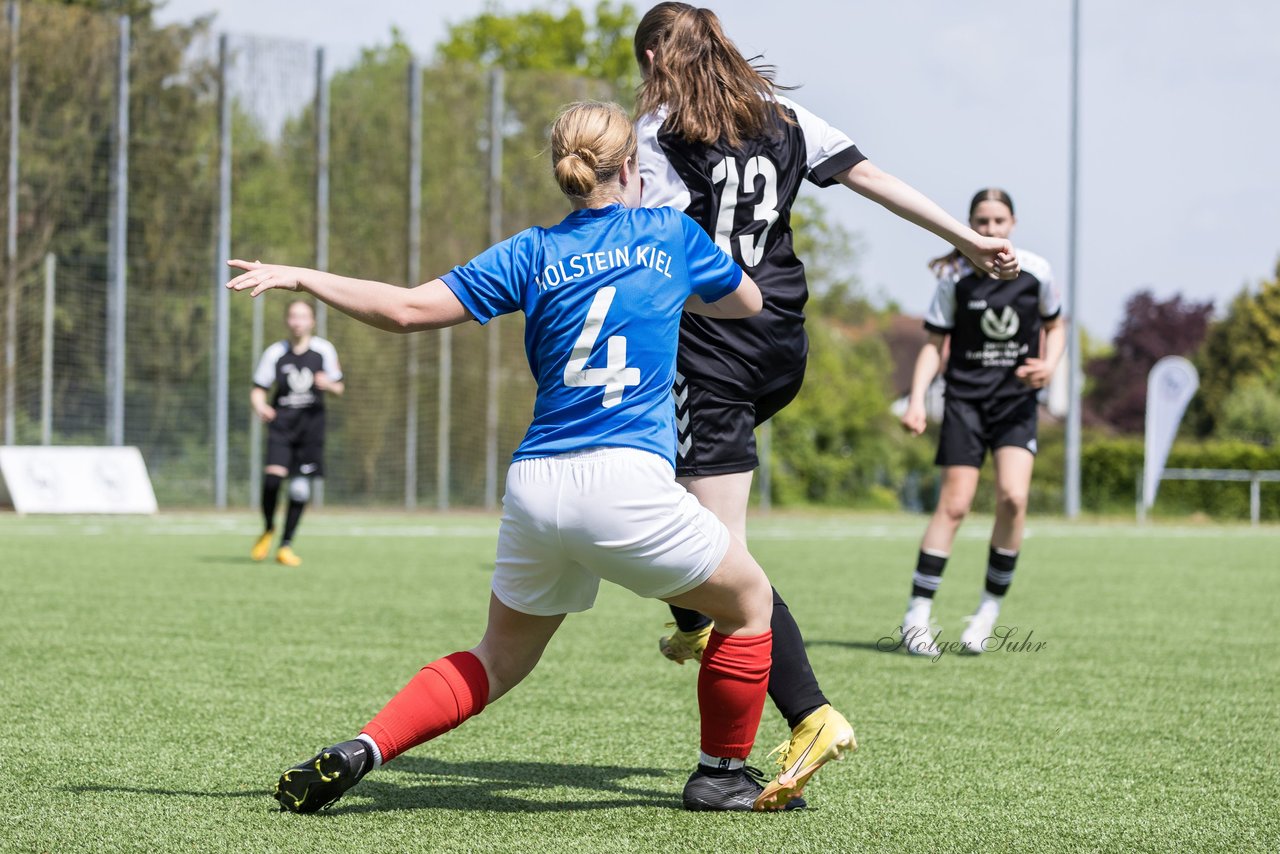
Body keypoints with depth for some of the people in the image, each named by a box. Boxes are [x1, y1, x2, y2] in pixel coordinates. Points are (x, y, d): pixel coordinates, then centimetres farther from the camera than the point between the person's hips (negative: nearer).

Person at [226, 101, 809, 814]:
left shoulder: (533, 255, 12)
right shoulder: (672, 234, 9)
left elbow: (409, 309, 4)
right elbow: (748, 301, 28)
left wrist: (299, 277, 15)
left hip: (534, 488, 4)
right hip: (625, 484, -4)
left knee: (500, 660, 21)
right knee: (749, 601, 20)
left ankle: (357, 754, 8)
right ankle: (723, 775, 24)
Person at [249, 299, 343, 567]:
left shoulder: (323, 350, 2)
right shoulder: (275, 353, 0)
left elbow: (339, 388, 9)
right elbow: (258, 389, 3)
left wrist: (328, 384, -14)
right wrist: (260, 406, -19)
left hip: (312, 423, 1)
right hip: (281, 421, -1)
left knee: (301, 487, -4)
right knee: (273, 477, -20)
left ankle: (286, 545, 11)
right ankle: (268, 529, 8)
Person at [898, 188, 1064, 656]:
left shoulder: (1035, 271, -1)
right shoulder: (954, 278, -4)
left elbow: (1055, 325, 14)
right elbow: (934, 343, 0)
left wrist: (1049, 365, -5)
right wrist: (916, 400, -11)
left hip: (1016, 399, 1)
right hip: (965, 398, -1)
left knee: (1013, 497, -16)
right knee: (954, 505, -8)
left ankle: (989, 608, 0)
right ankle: (917, 613, -1)